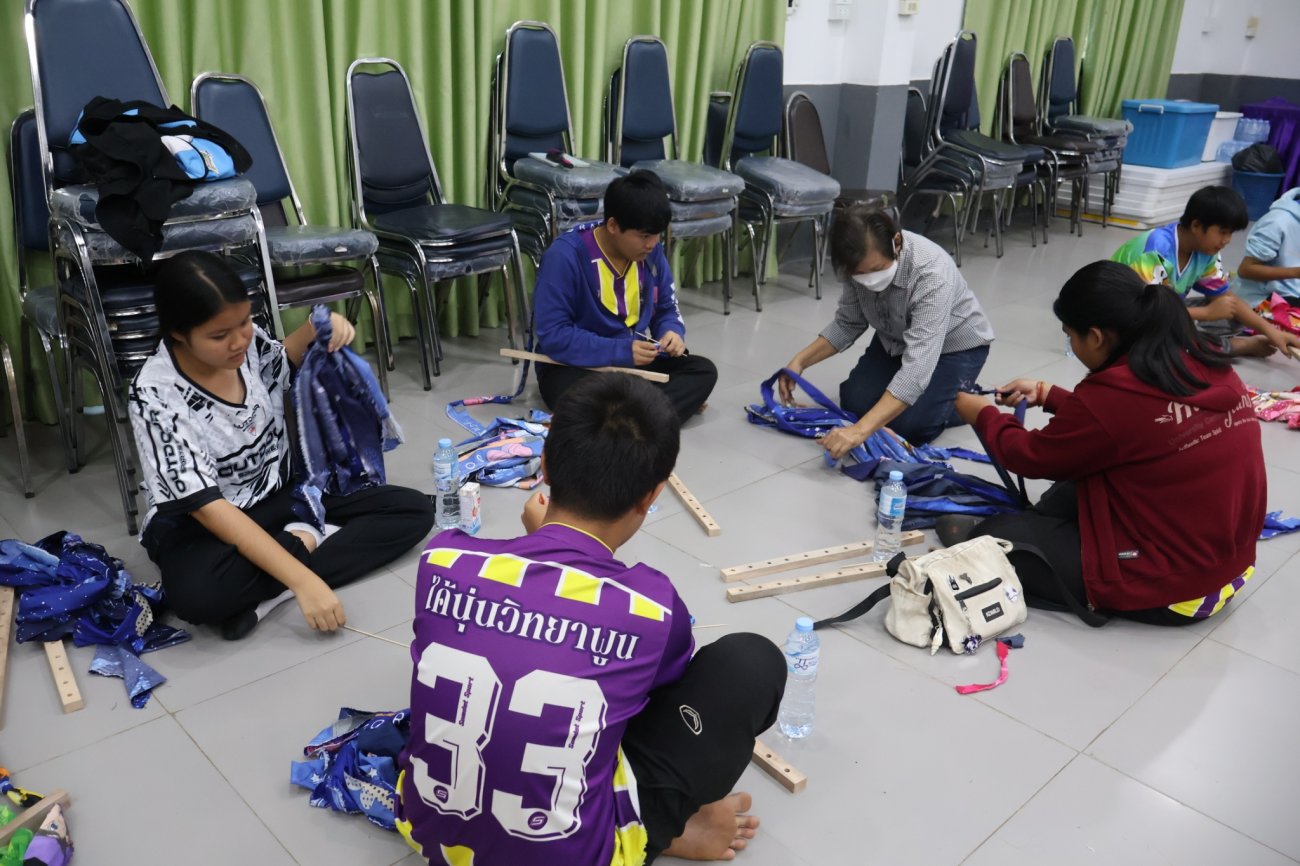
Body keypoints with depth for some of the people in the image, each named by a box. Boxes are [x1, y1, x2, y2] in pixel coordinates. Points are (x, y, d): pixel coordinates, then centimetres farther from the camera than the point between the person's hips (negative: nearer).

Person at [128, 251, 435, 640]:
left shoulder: (247, 339, -11)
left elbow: (283, 359, 17)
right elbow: (209, 506, -29)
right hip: (201, 521, -5)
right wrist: (303, 579, -37)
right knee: (198, 594, -40)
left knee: (414, 510, -9)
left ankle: (267, 594, -20)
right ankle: (303, 542, -11)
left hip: (281, 492, 6)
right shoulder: (156, 396, -26)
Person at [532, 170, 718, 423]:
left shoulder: (652, 253, -2)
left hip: (634, 362, 6)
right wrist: (622, 351, -28)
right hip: (575, 366, -6)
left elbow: (666, 310, 10)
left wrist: (673, 332, -14)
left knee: (703, 370, -14)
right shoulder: (565, 256, -20)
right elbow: (553, 336, -22)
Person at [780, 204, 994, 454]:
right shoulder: (862, 262, -23)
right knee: (854, 403, -8)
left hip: (954, 344, -5)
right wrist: (800, 361, -19)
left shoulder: (932, 274, -40)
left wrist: (861, 430, -55)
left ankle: (963, 398, 9)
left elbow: (917, 367, -46)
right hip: (897, 340, 5)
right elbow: (848, 323, -5)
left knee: (908, 425, -18)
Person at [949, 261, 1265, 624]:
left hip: (1170, 589, -8)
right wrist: (1046, 395, 22)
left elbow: (1031, 457, -7)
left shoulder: (1113, 393, -26)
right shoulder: (1205, 360, -3)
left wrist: (982, 414, 11)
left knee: (996, 537, -1)